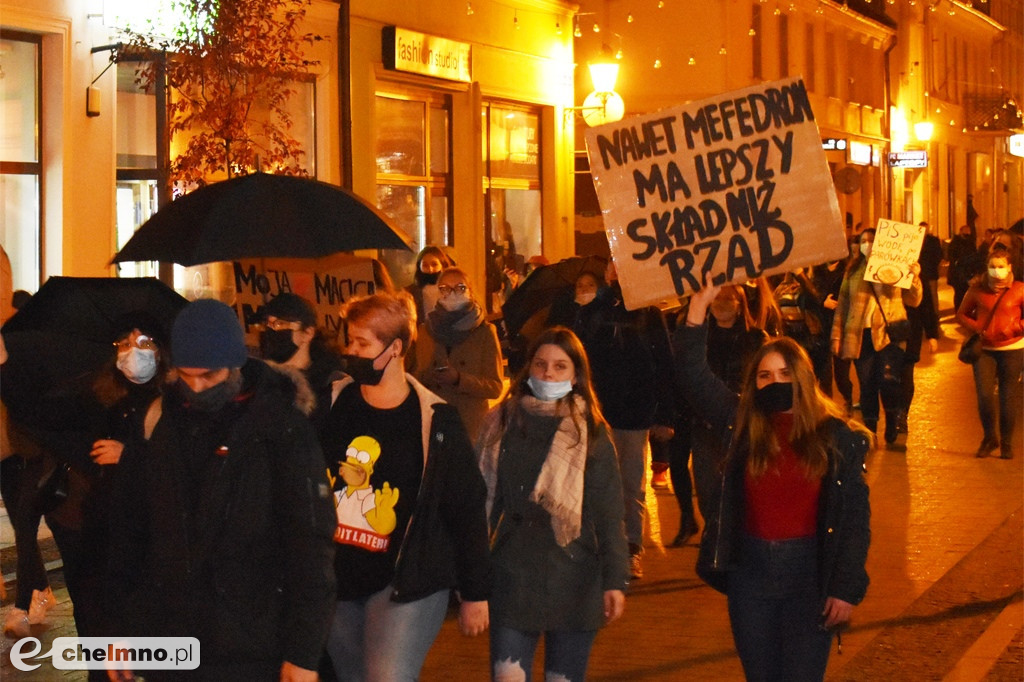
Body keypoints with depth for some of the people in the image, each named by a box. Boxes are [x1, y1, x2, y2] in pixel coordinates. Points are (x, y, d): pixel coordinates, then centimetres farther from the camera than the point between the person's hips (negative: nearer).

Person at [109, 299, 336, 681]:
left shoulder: (282, 427, -8)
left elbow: (310, 542, -9)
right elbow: (131, 526, 8)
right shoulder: (160, 419, 4)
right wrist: (119, 628, 7)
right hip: (164, 645, 4)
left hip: (250, 650, -4)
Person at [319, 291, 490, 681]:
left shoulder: (435, 421, -8)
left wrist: (474, 593, -2)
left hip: (409, 581, -4)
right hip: (334, 579, 4)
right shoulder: (330, 404, 1)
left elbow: (466, 509, -4)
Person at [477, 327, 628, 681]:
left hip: (574, 578, -1)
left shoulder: (591, 433, -1)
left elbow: (609, 514, -2)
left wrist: (615, 580, -8)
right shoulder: (502, 423, 4)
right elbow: (483, 500, 7)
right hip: (513, 576, 1)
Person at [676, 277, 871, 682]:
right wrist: (699, 307, -12)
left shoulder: (837, 437, -3)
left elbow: (856, 515, -3)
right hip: (750, 574, 3)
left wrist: (847, 588, -7)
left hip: (810, 575, -2)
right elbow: (693, 376, -4)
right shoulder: (742, 426, 2)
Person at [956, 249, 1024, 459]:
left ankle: (1007, 443, 18)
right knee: (984, 395, -8)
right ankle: (989, 437, 15)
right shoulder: (977, 290, 1)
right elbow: (962, 314, 11)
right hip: (984, 349, 1)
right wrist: (976, 328, -6)